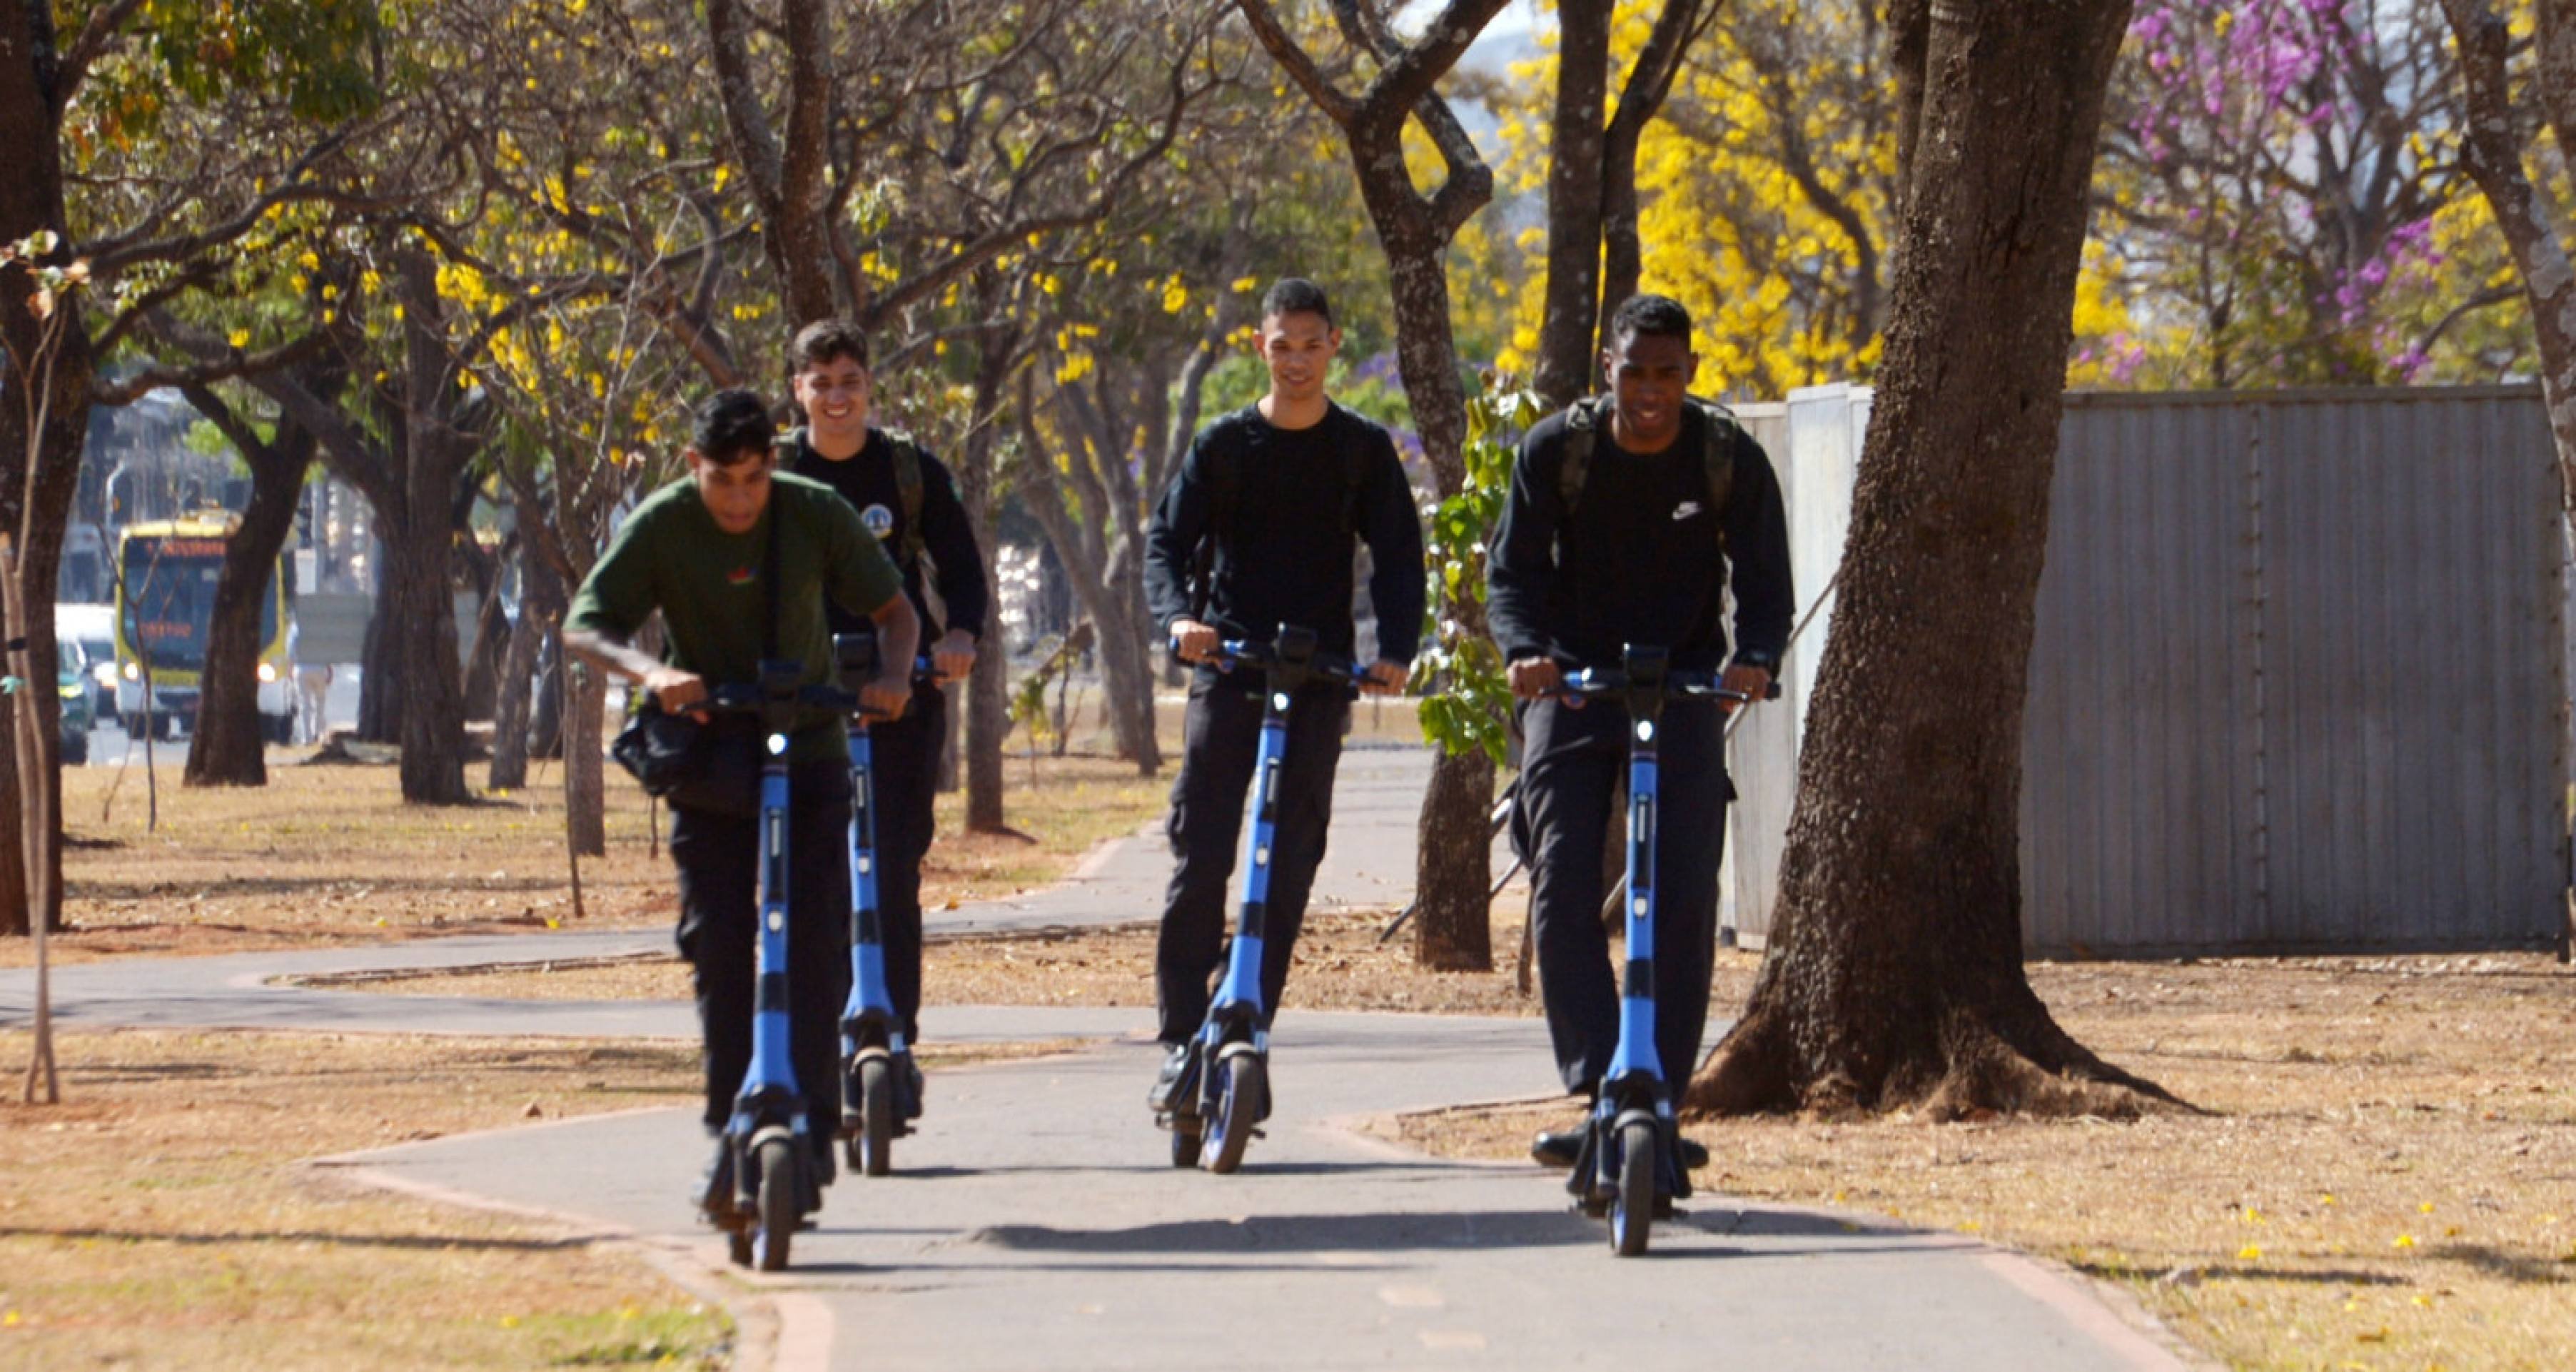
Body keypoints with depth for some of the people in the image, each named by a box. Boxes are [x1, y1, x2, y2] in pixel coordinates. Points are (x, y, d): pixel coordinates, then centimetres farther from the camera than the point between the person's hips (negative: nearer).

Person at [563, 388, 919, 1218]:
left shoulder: (817, 516, -7)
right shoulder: (662, 527, -9)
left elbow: (894, 611, 1)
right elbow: (583, 627, -12)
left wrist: (892, 676, -21)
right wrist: (651, 674, -32)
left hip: (808, 753, 0)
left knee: (815, 945, -9)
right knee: (718, 946, -7)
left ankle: (812, 1126, -1)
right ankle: (729, 1136, -2)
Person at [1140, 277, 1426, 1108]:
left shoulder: (1363, 451, 7)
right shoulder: (1224, 446, 6)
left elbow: (1397, 556, 5)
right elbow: (1169, 539, 2)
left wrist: (1395, 650, -12)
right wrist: (1177, 616, -19)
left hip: (1319, 676, 0)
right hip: (1227, 669, 0)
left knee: (1289, 867, -2)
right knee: (1199, 857, -7)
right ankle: (1181, 1035, -2)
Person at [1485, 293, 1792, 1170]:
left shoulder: (1731, 459, -6)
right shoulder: (1555, 449, -7)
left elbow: (1764, 584, -7)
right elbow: (1513, 571, -8)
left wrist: (1755, 661, -28)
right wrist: (1524, 650, -30)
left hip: (1685, 689, 0)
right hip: (1572, 688, 0)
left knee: (1684, 901, -9)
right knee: (1563, 891, -13)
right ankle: (1596, 1095, -14)